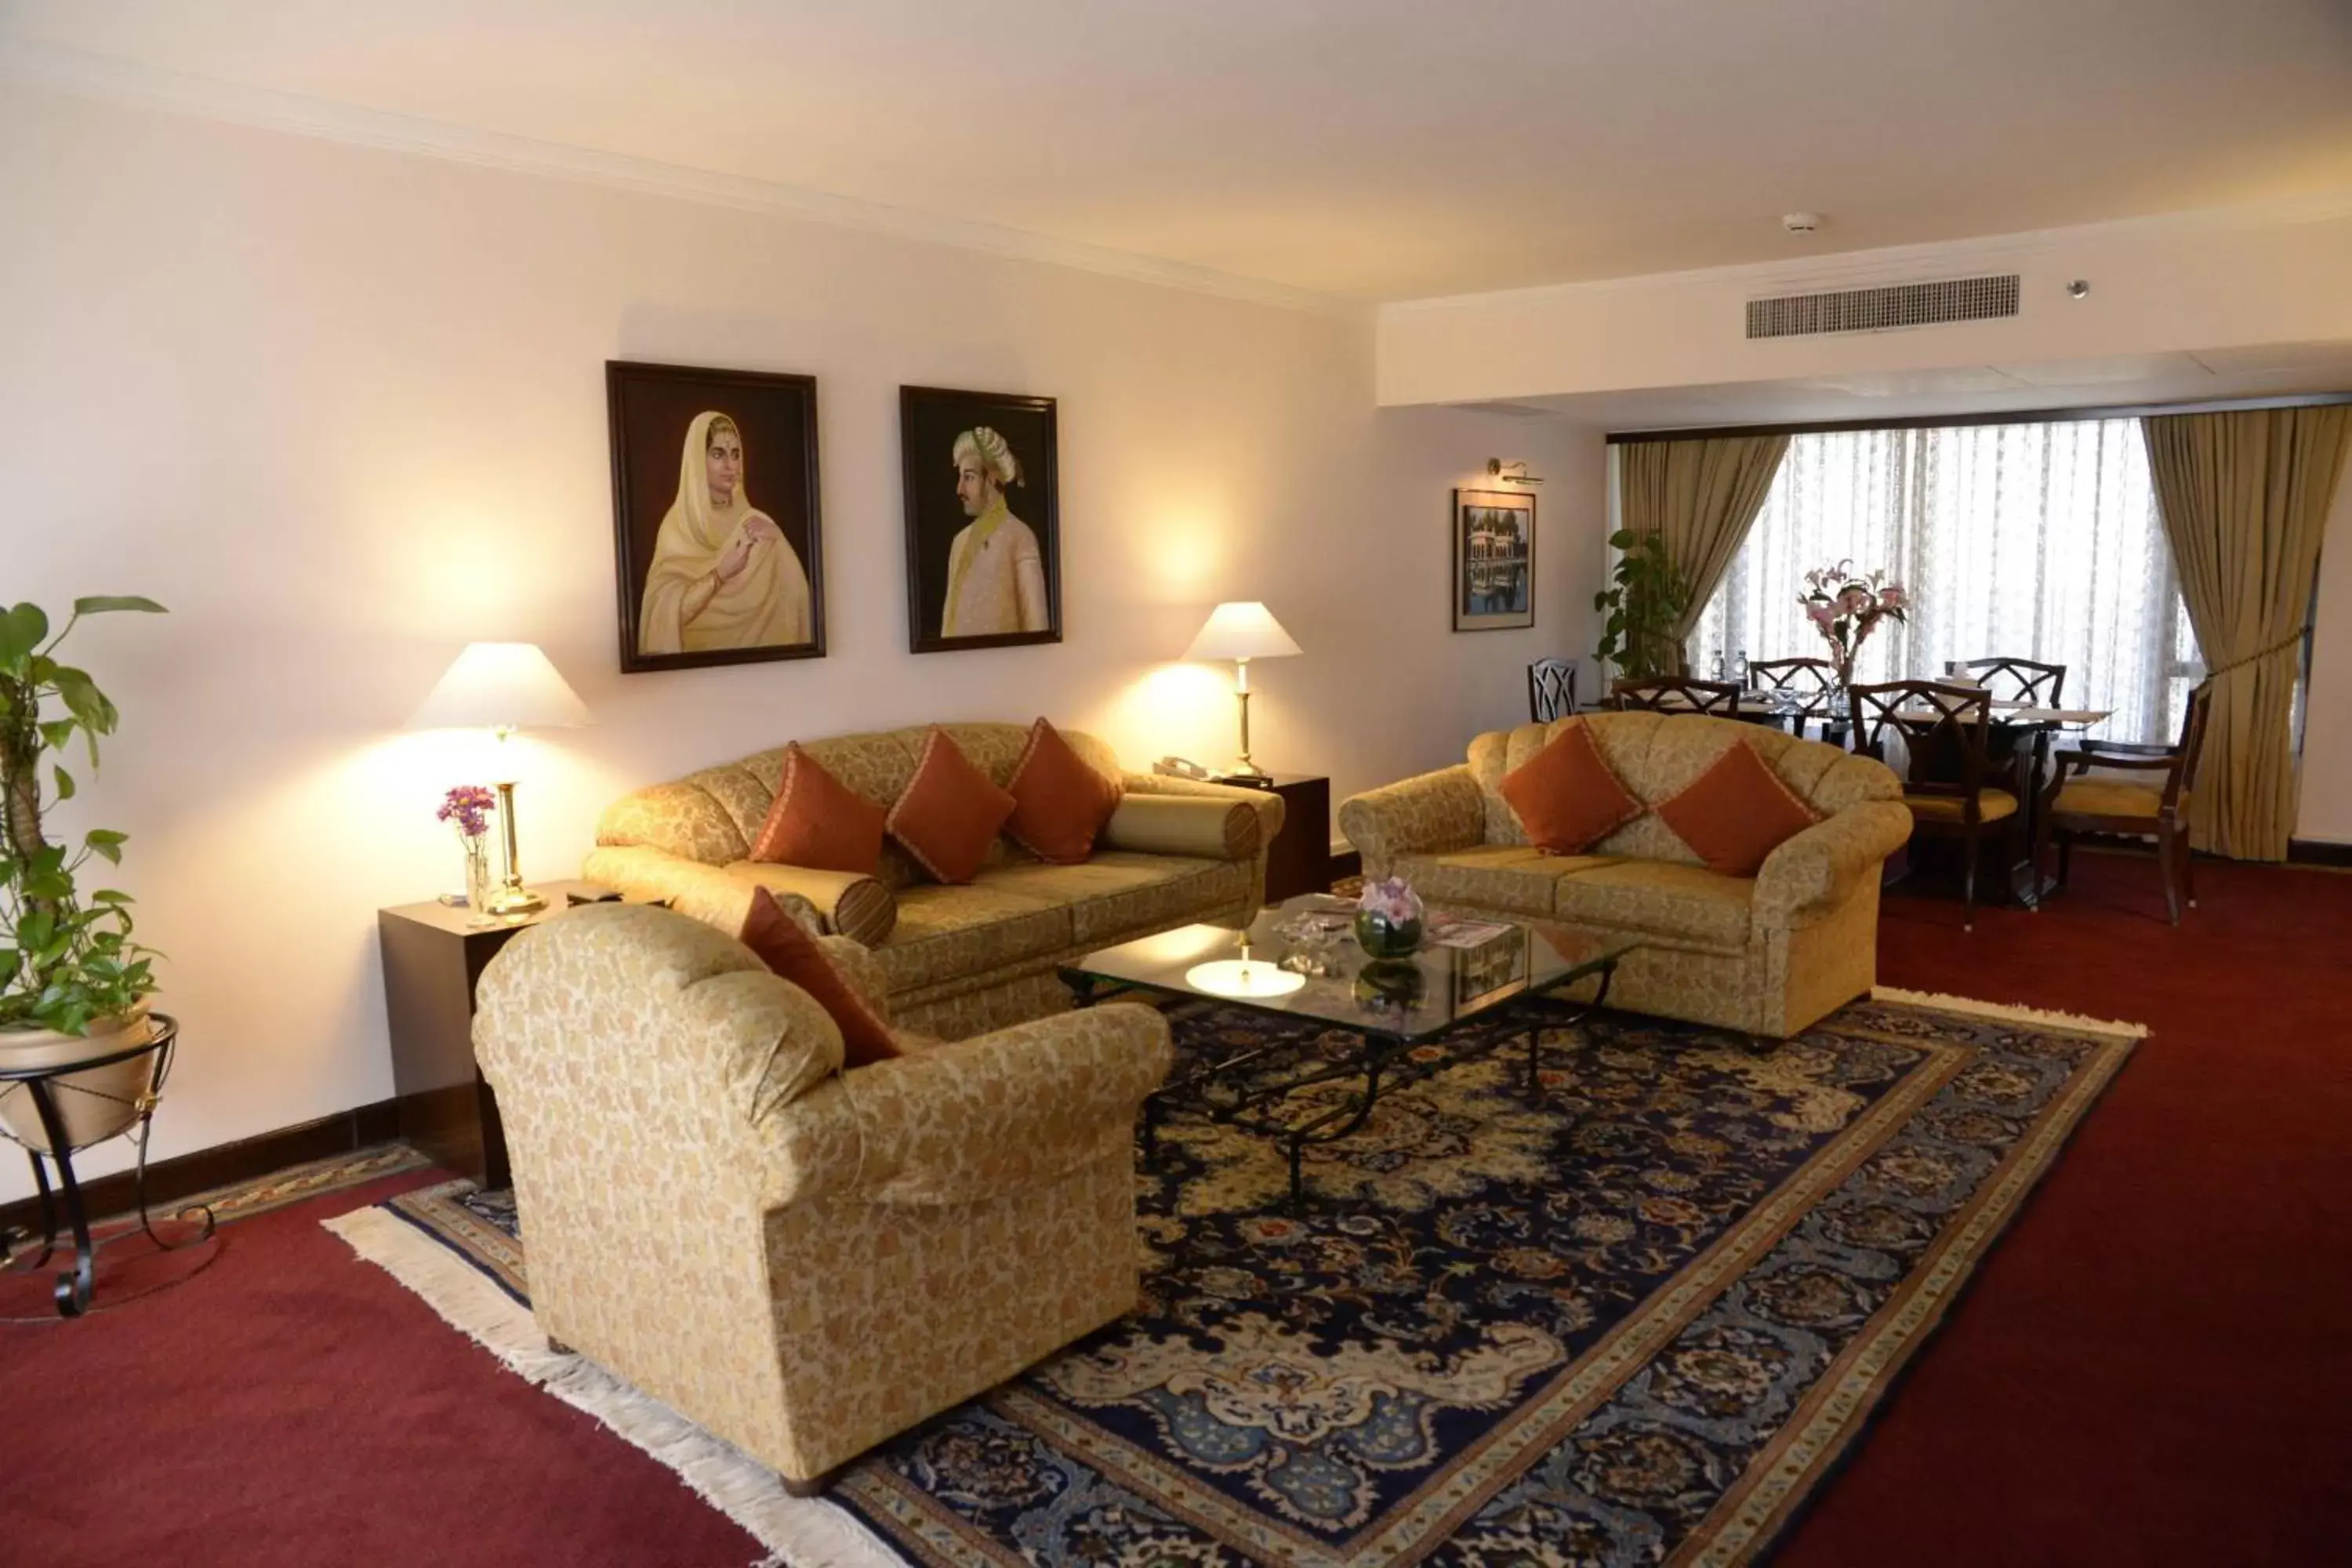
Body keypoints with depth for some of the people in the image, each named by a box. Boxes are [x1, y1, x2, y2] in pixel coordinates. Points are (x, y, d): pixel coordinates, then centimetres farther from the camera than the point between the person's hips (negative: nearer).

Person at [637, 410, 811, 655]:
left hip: (755, 648, 2)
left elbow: (796, 595, -1)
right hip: (701, 650, -2)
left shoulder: (755, 522, 6)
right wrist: (721, 572, -14)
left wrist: (778, 541, -11)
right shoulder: (677, 526, -3)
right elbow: (668, 611, -11)